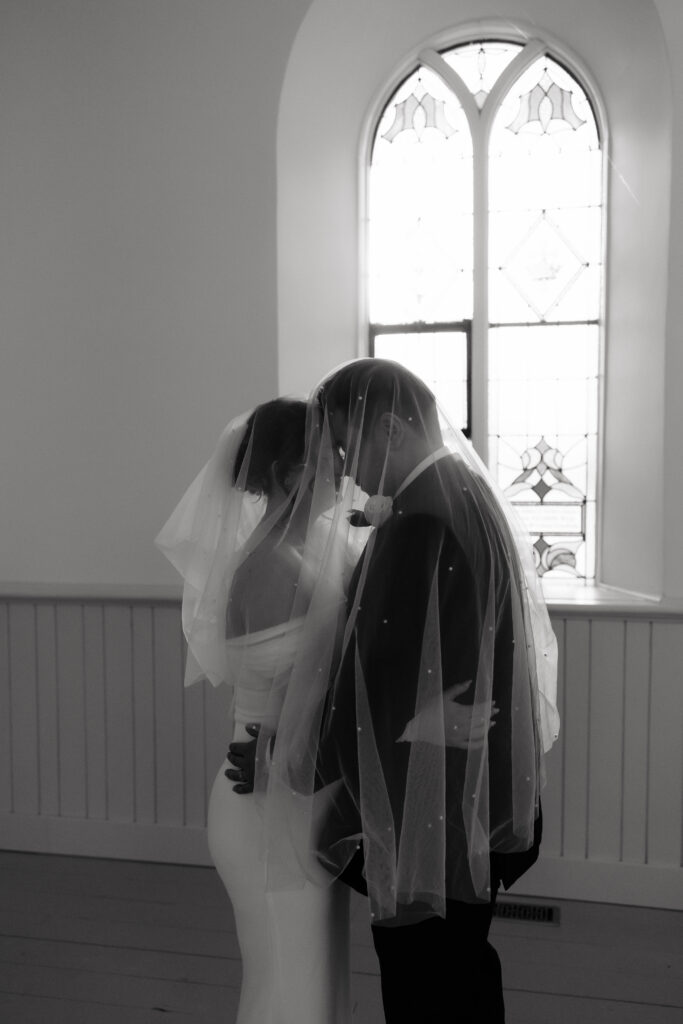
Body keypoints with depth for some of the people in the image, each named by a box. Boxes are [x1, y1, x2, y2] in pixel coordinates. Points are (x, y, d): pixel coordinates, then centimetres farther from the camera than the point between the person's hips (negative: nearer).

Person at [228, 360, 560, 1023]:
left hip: (425, 793, -9)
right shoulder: (467, 496, 6)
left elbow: (377, 670, -22)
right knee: (460, 960, 24)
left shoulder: (417, 525, -24)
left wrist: (281, 751, -11)